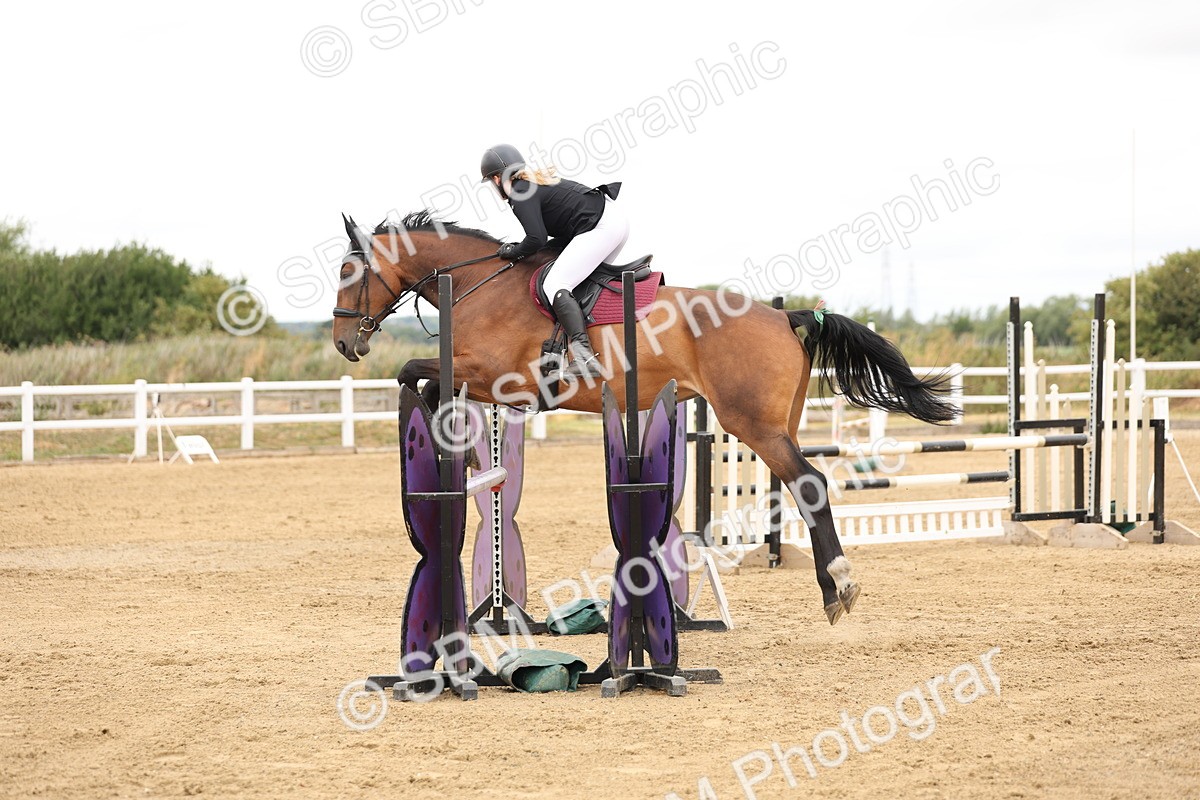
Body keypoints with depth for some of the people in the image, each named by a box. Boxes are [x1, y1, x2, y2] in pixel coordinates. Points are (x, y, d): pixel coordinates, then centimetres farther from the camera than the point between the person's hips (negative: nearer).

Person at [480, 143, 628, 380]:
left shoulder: (520, 195, -6)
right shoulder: (541, 182, 23)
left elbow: (537, 239, -16)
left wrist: (513, 252, 4)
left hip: (599, 229, -10)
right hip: (616, 218, 10)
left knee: (555, 285, -15)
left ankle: (584, 357, -31)